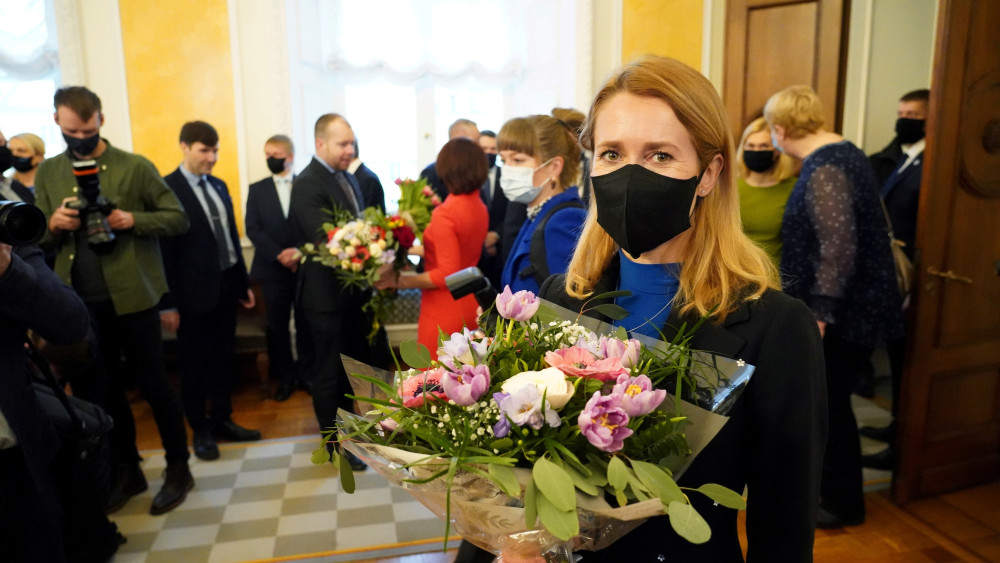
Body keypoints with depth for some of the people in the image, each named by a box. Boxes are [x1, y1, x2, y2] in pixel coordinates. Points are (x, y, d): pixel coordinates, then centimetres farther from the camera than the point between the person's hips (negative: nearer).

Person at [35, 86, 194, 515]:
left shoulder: (136, 167, -3)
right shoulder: (48, 173, 9)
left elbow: (178, 219, -3)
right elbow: (37, 238, 11)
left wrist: (133, 220, -19)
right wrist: (53, 224, -11)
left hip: (133, 296, -4)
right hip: (81, 301, 4)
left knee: (154, 385, 4)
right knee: (102, 391, 13)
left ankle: (178, 470, 18)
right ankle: (127, 471, 29)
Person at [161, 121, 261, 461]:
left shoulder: (219, 186, 11)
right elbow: (164, 250, -12)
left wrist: (244, 283, 15)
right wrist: (168, 304, -13)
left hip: (227, 286, 6)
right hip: (194, 292, -6)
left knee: (223, 357, 15)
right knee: (194, 364, 9)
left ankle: (222, 420, 29)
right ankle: (200, 430, 23)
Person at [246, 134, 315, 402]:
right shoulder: (257, 190, 9)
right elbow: (253, 229, 0)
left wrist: (300, 252, -17)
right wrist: (278, 254, -13)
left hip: (305, 267, -1)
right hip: (273, 269, 2)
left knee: (305, 324, 6)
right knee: (277, 326, 8)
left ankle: (305, 373, 20)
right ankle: (284, 377, 20)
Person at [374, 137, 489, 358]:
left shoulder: (444, 214, -20)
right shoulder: (480, 208, 3)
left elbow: (447, 274, -23)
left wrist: (399, 280, -18)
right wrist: (411, 249, 21)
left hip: (444, 313, -8)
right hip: (470, 306, 8)